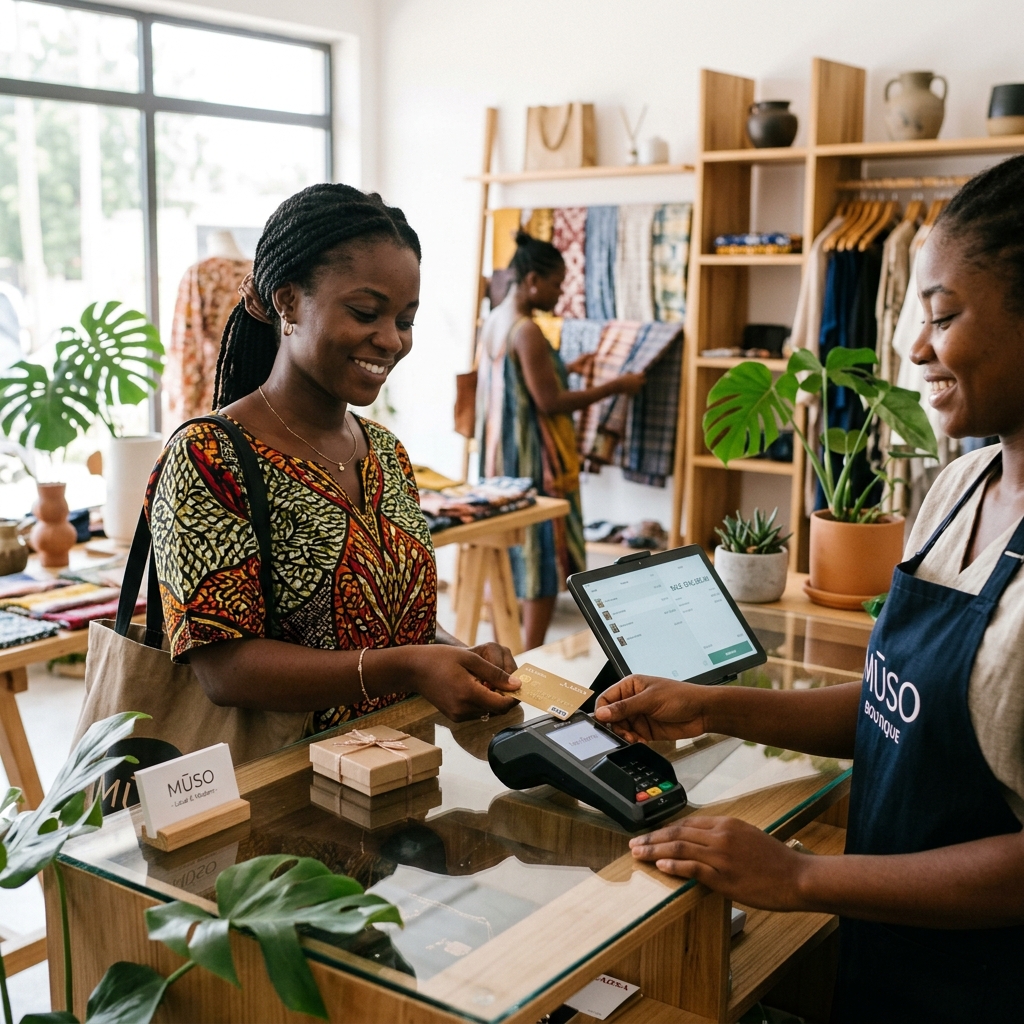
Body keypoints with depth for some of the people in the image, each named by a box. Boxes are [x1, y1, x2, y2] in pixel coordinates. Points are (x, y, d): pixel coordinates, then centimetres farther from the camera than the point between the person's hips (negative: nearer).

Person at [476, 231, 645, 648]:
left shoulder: (493, 322, 9)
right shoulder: (526, 332, -19)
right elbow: (550, 403, -21)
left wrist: (567, 368, 23)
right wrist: (614, 387, -14)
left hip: (501, 457, 10)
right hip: (533, 461, -10)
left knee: (509, 552, 16)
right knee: (543, 555, -1)